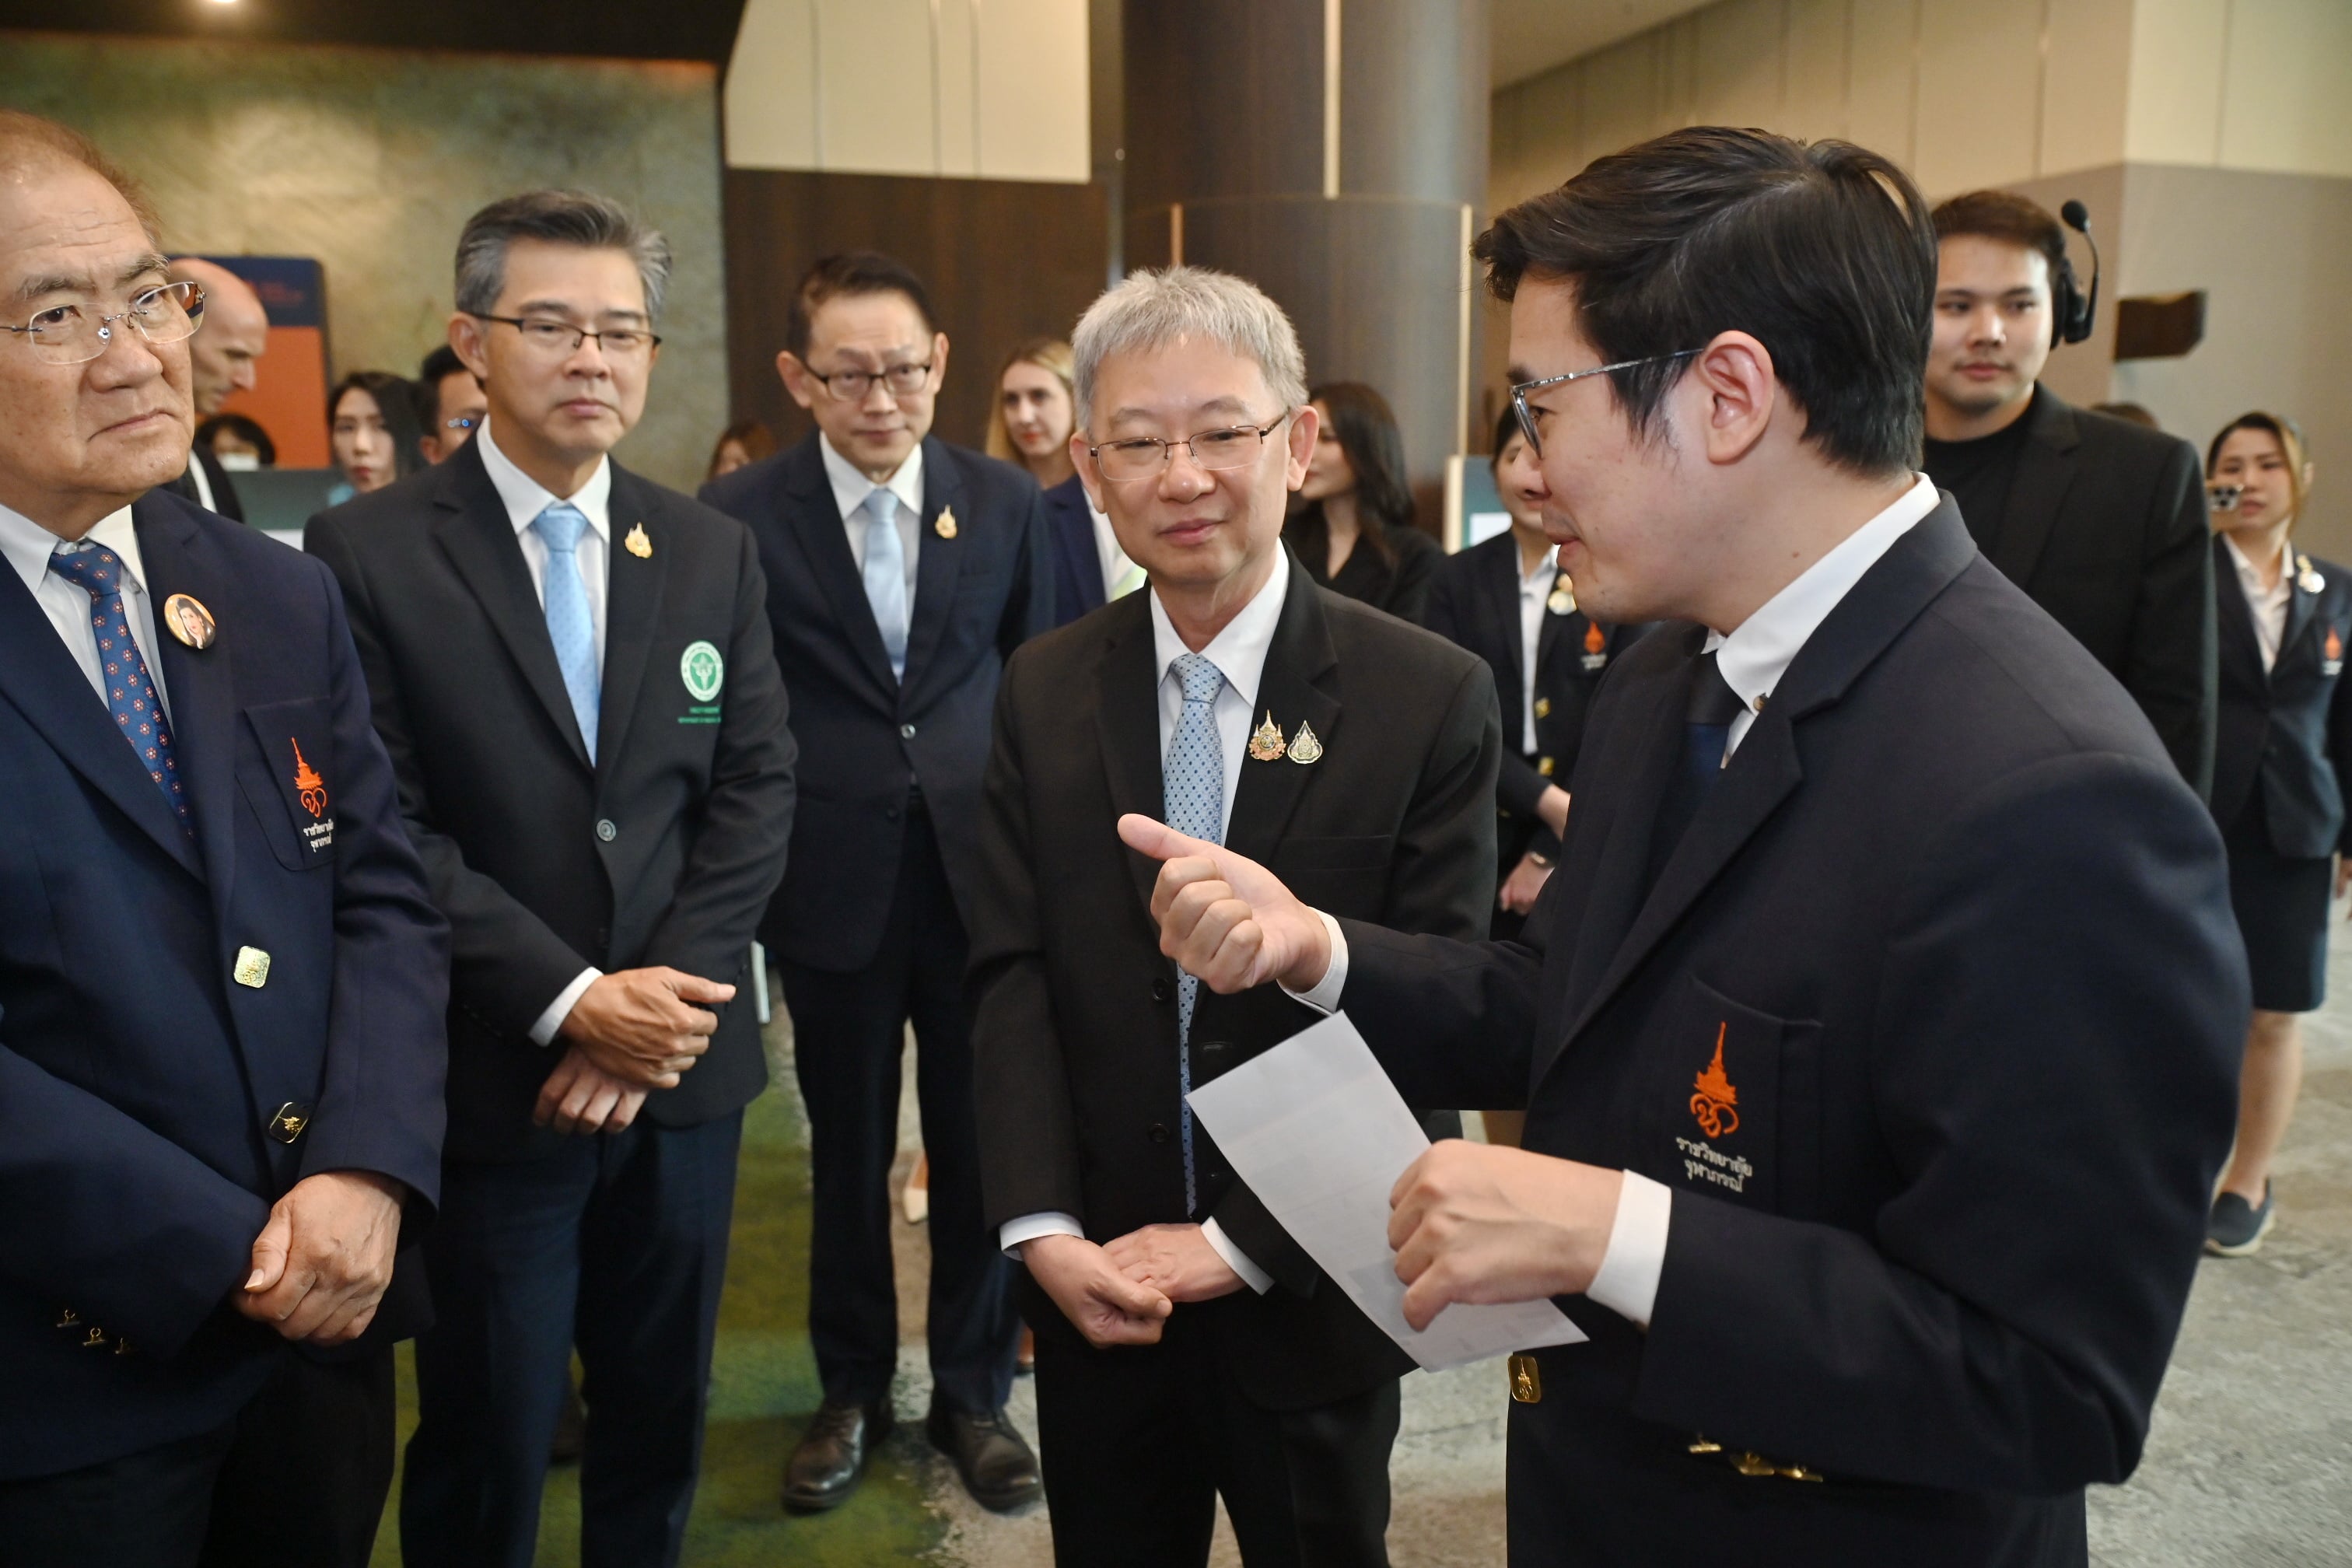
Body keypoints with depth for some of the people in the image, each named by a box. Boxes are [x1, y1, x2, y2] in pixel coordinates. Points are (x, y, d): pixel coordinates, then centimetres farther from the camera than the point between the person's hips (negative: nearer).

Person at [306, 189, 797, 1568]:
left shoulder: (714, 552, 6)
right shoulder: (367, 553, -6)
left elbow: (755, 788, 2)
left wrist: (663, 992, -10)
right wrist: (568, 999, -17)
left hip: (683, 1064, 4)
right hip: (490, 1083, -3)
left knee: (662, 1416, 18)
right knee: (487, 1445, 12)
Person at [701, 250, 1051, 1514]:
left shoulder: (1006, 502, 1)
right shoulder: (740, 514, -5)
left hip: (981, 873, 1)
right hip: (833, 882, -1)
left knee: (982, 1148, 9)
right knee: (848, 1154, 14)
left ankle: (973, 1390, 31)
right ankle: (853, 1387, 36)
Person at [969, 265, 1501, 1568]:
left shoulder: (1431, 701, -11)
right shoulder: (1041, 693, 0)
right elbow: (1009, 977, -2)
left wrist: (1238, 1246, -15)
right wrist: (1043, 1228, -13)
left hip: (1309, 1301, -2)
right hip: (1091, 1296, 3)